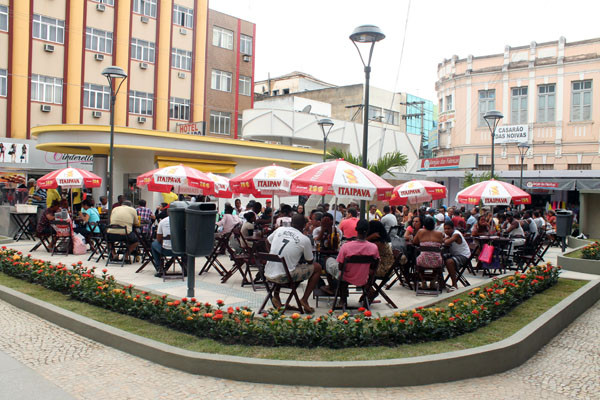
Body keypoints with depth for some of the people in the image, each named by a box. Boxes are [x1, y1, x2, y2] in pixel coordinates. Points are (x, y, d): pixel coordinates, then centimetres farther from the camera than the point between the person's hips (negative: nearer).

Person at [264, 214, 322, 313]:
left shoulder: (280, 230, 5)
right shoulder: (305, 240, -6)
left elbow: (267, 241, 24)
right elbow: (310, 261, 6)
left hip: (268, 275, 5)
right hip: (284, 276, -5)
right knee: (317, 268, 10)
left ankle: (276, 296, 27)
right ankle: (304, 300, 10)